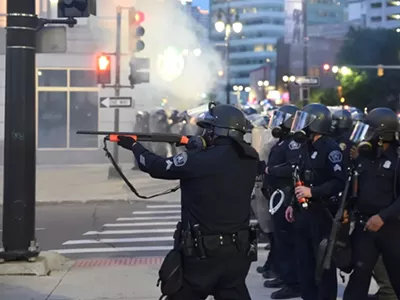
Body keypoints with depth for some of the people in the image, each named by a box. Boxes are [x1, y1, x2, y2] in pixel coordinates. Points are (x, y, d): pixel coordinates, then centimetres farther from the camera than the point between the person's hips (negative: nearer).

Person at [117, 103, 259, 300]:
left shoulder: (200, 160, -17)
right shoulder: (250, 160, 0)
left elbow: (158, 167, -4)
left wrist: (134, 146, 11)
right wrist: (199, 149, 12)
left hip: (203, 253, -5)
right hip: (238, 252, 5)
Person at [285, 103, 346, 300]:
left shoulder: (330, 149, -14)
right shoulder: (307, 148, 14)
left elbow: (340, 181, -23)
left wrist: (312, 192, -25)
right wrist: (294, 204, 19)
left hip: (322, 213, -9)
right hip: (304, 212, 9)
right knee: (304, 261, 13)